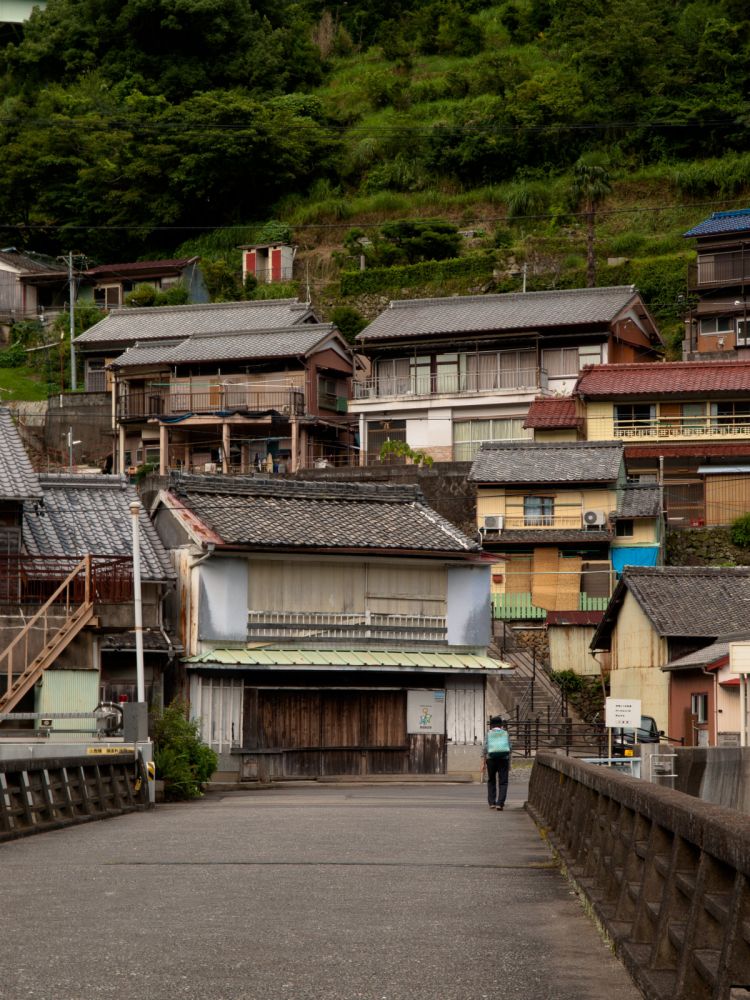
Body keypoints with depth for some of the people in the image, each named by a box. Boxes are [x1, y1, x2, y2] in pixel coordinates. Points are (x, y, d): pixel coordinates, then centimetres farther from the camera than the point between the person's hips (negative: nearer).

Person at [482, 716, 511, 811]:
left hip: (491, 760, 1)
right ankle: (500, 803, -14)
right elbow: (509, 749, 1)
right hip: (503, 760, -1)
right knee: (503, 783, 2)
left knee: (491, 781, 18)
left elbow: (484, 748, -5)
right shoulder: (505, 733, 3)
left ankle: (492, 802, 13)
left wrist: (483, 763, -2)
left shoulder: (489, 734, 1)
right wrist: (509, 764, 8)